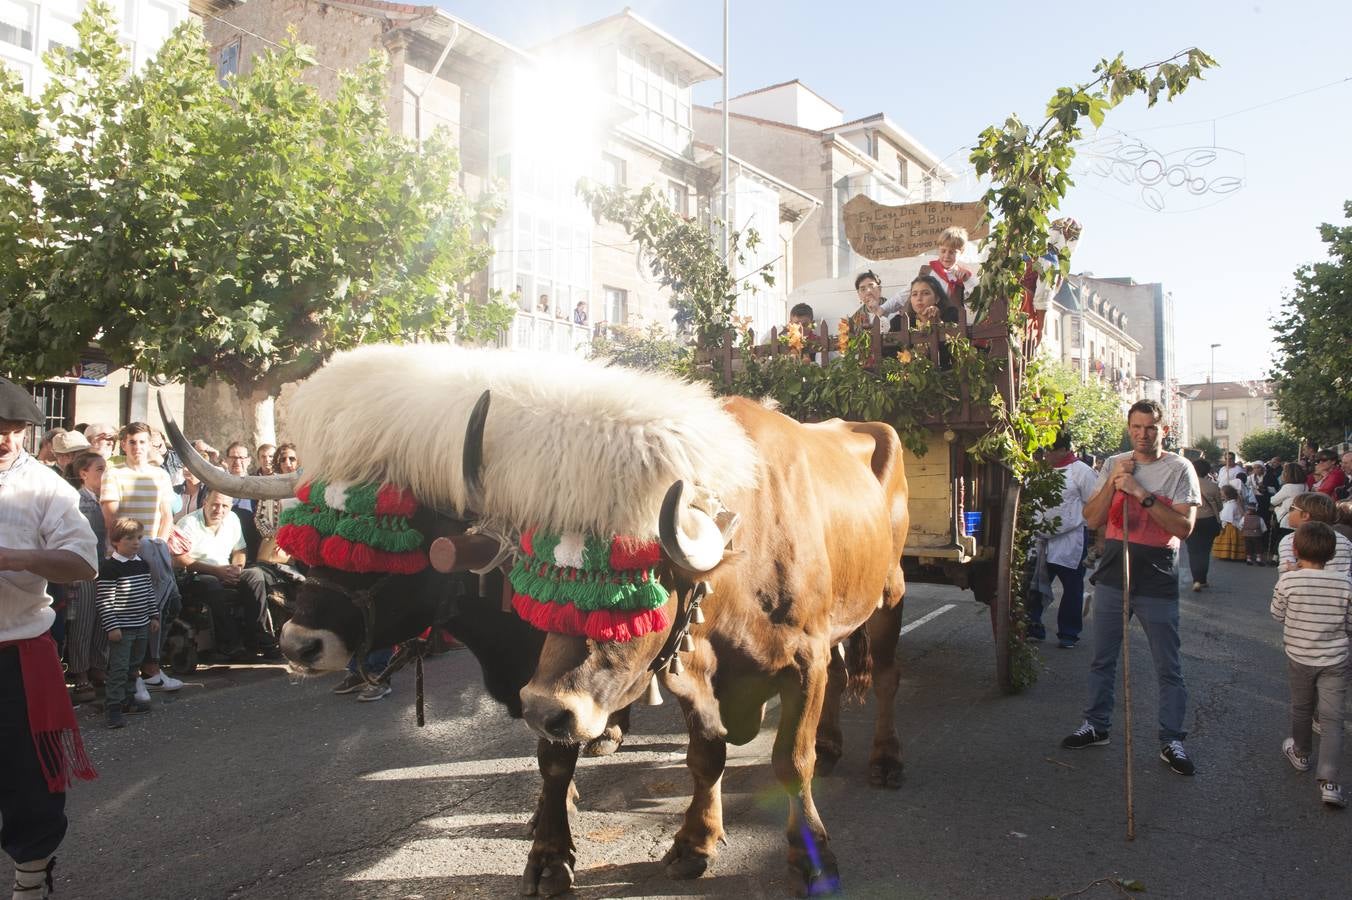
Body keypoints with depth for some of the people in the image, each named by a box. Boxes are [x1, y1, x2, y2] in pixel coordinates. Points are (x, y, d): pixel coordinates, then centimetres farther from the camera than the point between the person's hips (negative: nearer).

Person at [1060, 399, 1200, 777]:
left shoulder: (1179, 469, -5)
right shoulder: (1114, 464, 6)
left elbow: (1184, 527, -16)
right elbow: (1092, 520, 1)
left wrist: (1142, 493, -22)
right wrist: (1113, 482, -12)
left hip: (1157, 581, -3)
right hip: (1114, 575, 4)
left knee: (1168, 667, 5)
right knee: (1102, 660, 13)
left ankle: (1171, 741, 18)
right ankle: (1096, 725, 28)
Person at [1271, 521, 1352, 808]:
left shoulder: (1288, 580, -14)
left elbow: (1277, 614, -2)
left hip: (1300, 658, 0)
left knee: (1301, 708, 21)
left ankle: (1301, 754, 42)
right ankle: (1329, 781, -4)